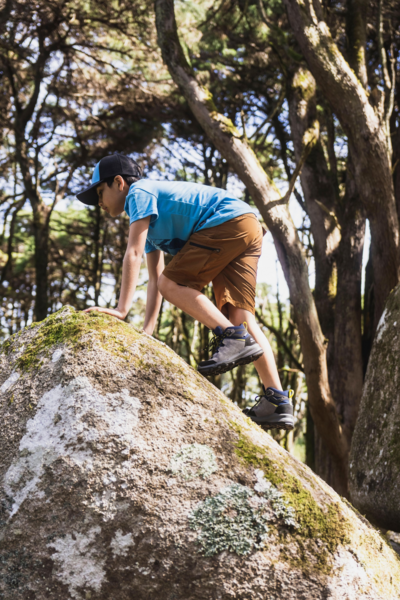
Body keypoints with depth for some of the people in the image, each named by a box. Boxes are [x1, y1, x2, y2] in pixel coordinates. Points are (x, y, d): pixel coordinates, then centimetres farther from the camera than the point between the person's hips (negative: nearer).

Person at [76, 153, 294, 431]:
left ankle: (233, 337, -20)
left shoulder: (139, 192, 1)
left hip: (229, 222, -9)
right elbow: (155, 275, 24)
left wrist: (122, 309, -15)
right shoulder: (150, 219, 28)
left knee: (172, 284, -7)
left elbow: (133, 254, -11)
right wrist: (147, 330, 16)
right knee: (239, 313, 0)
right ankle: (277, 401, -7)